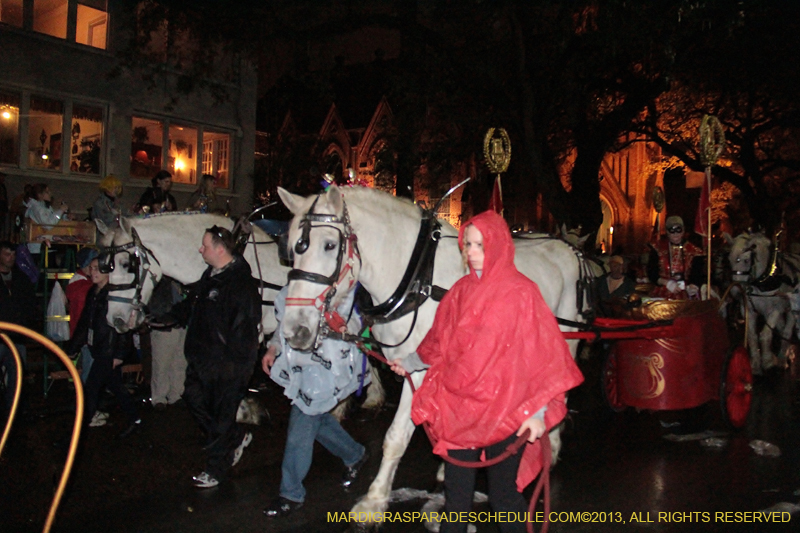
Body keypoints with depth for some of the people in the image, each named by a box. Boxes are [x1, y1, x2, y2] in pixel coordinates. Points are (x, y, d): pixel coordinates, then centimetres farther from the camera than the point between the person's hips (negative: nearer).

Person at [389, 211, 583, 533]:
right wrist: (409, 363, 26)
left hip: (504, 410, -4)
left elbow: (540, 353, -10)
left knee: (503, 494, 8)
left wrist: (536, 412, -14)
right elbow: (439, 343, 18)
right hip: (458, 406, 5)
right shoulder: (461, 291, 5)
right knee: (456, 490, 15)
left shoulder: (521, 292, -10)